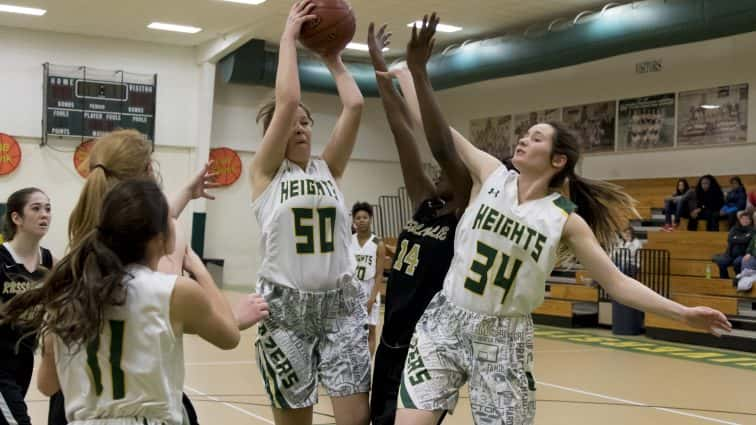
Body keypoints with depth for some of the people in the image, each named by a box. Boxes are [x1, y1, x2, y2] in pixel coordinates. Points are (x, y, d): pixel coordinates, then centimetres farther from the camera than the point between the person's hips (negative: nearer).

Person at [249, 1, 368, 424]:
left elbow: (355, 106, -1)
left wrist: (334, 59, 10)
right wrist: (290, 36, -3)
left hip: (342, 304, 3)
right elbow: (287, 100, -11)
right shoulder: (266, 173, 1)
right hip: (287, 307, -2)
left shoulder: (328, 169, 10)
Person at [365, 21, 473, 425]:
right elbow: (401, 129, 2)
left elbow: (443, 149, -25)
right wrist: (379, 65, 2)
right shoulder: (426, 207, 7)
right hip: (392, 343, 7)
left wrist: (418, 74, -30)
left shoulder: (468, 220, -11)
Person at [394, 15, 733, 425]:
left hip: (504, 337, -1)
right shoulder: (490, 174, -1)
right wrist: (418, 70, -17)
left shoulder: (566, 219, -5)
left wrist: (683, 313, -12)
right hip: (445, 322, 1)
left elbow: (616, 282, -3)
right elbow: (440, 132, -5)